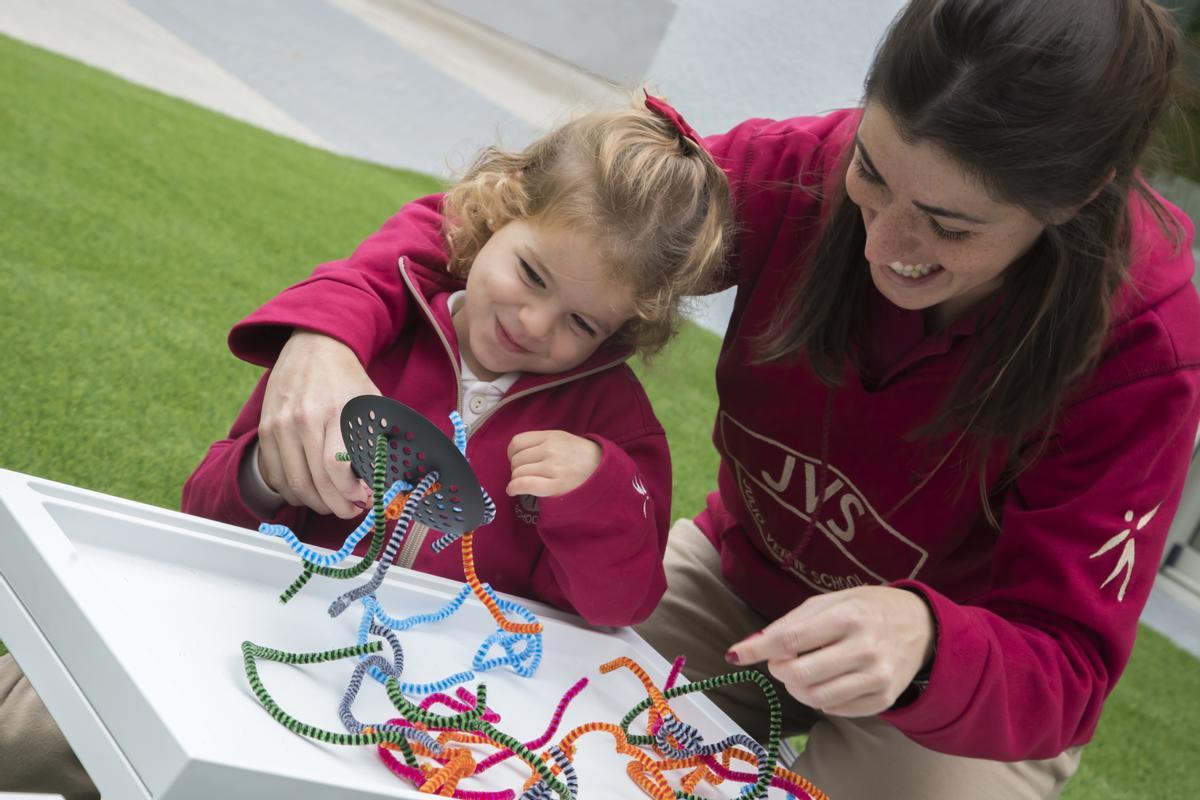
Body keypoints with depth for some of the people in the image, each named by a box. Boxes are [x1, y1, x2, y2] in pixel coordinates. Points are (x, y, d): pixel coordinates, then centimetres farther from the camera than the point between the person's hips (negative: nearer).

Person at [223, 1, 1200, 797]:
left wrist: (925, 644, -48)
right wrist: (329, 331, -40)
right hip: (738, 579, 2)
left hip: (960, 710, -1)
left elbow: (1063, 669, -25)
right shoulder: (804, 172, -25)